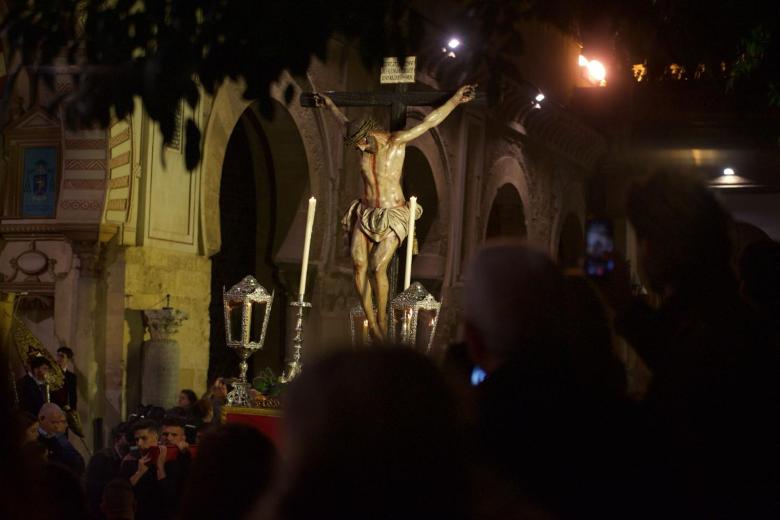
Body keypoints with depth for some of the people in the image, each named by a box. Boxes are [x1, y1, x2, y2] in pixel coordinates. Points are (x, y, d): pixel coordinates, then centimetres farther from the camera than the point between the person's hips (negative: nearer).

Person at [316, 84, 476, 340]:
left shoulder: (396, 141, -8)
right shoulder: (362, 144, 6)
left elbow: (429, 121, -10)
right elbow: (346, 123, 28)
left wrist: (455, 99, -13)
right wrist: (331, 105, 42)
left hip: (392, 215, -5)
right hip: (365, 212, 5)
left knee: (378, 267, -17)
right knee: (359, 264, -12)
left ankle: (382, 322, -7)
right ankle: (370, 321, -6)